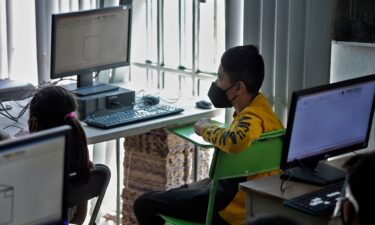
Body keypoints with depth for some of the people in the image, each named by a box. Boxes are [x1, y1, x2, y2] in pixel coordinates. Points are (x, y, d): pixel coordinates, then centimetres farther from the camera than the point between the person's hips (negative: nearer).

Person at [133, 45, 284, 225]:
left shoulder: (252, 119, -25)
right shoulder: (259, 108, 5)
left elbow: (235, 142, -48)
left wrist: (205, 128, -27)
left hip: (235, 209, -10)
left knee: (144, 205, -3)